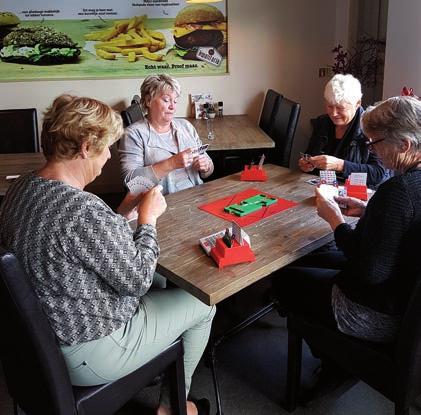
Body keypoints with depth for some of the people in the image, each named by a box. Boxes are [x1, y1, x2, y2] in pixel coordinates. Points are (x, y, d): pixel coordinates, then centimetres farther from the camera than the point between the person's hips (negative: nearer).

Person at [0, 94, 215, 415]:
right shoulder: (85, 211, -34)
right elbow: (137, 280, -22)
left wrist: (123, 212, -1)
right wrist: (147, 219, -10)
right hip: (86, 354, -9)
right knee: (203, 304, 9)